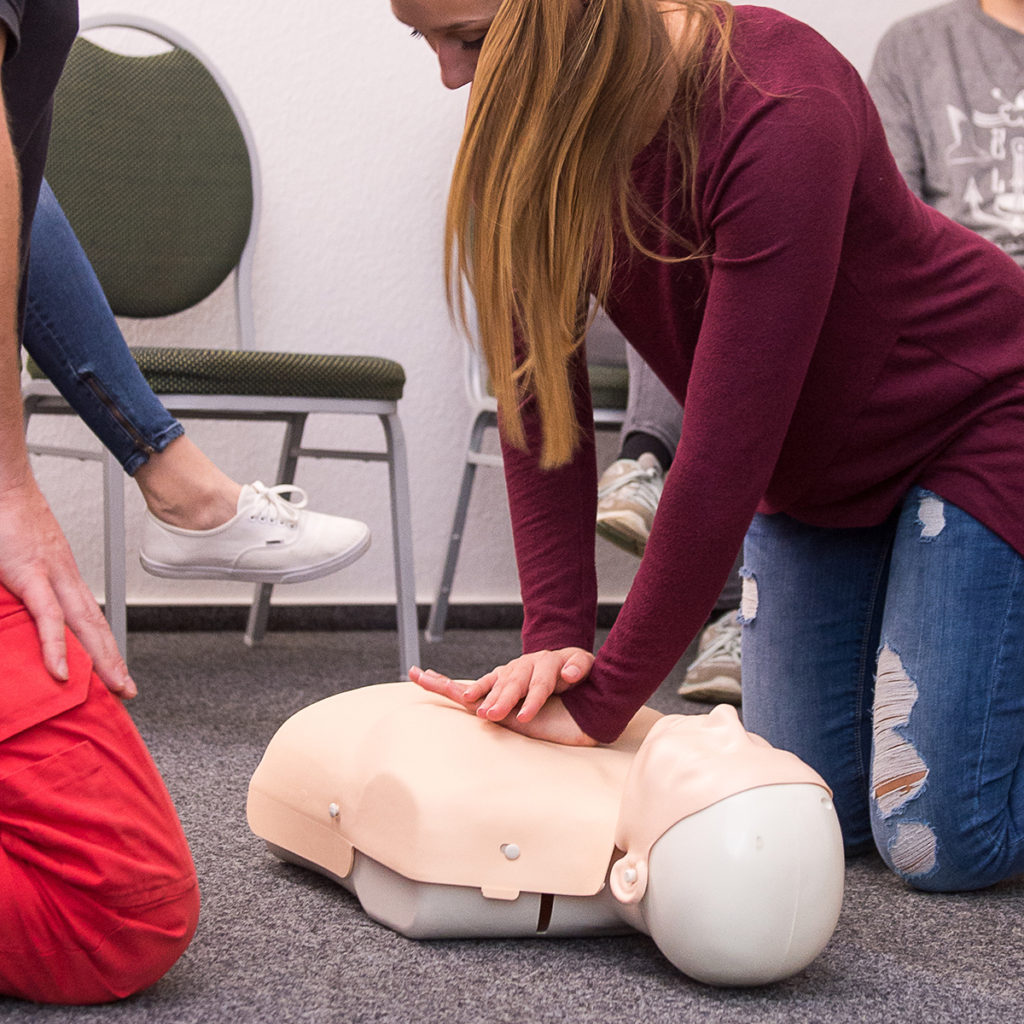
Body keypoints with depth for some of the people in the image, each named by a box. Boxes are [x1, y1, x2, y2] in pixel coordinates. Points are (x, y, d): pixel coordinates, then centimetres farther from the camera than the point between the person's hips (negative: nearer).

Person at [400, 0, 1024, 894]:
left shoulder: (779, 115, -35)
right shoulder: (511, 141, -14)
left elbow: (727, 447, -35)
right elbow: (540, 406, -11)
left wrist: (603, 699, -31)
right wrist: (556, 635, -20)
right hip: (814, 467, 6)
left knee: (942, 841, -6)